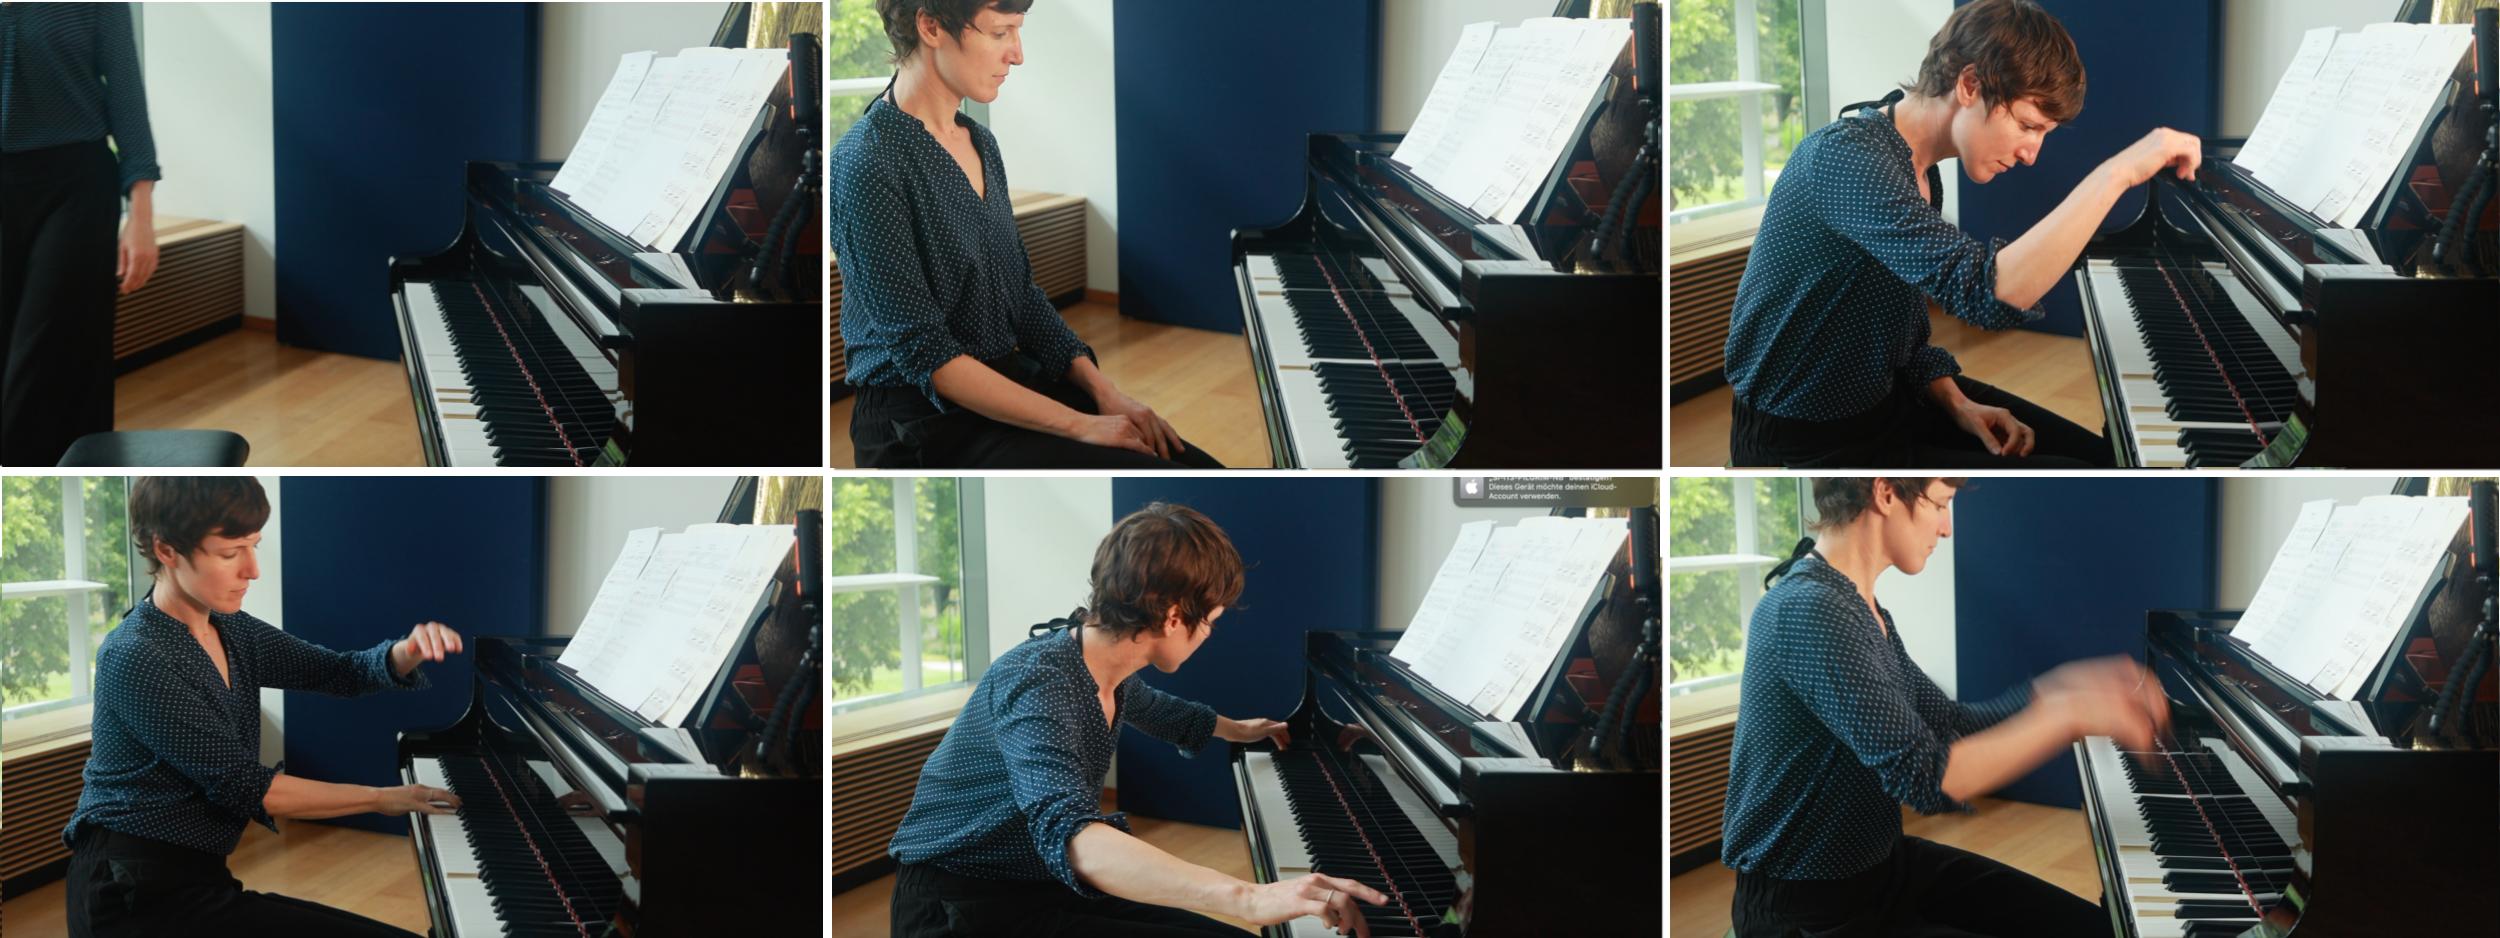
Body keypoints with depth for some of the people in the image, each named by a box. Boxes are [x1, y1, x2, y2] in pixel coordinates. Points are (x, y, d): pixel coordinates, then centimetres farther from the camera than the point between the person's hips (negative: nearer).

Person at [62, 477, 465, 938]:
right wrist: (382, 799, -12)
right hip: (139, 898, -9)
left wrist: (409, 652, -12)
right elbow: (241, 786, -18)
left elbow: (340, 671, 11)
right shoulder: (134, 658, -17)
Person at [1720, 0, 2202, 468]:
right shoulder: (1843, 156, -27)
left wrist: (1957, 404, -1)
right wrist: (2118, 172, -35)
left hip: (1885, 394, 10)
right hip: (1809, 444, -10)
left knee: (2099, 455, 9)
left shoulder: (1920, 173, 6)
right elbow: (1991, 293, -39)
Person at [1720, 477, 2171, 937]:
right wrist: (2071, 714, -21)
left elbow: (1950, 726, 14)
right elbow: (1927, 780, -28)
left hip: (1880, 861, 10)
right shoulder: (1808, 612, -24)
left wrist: (2061, 688, 0)